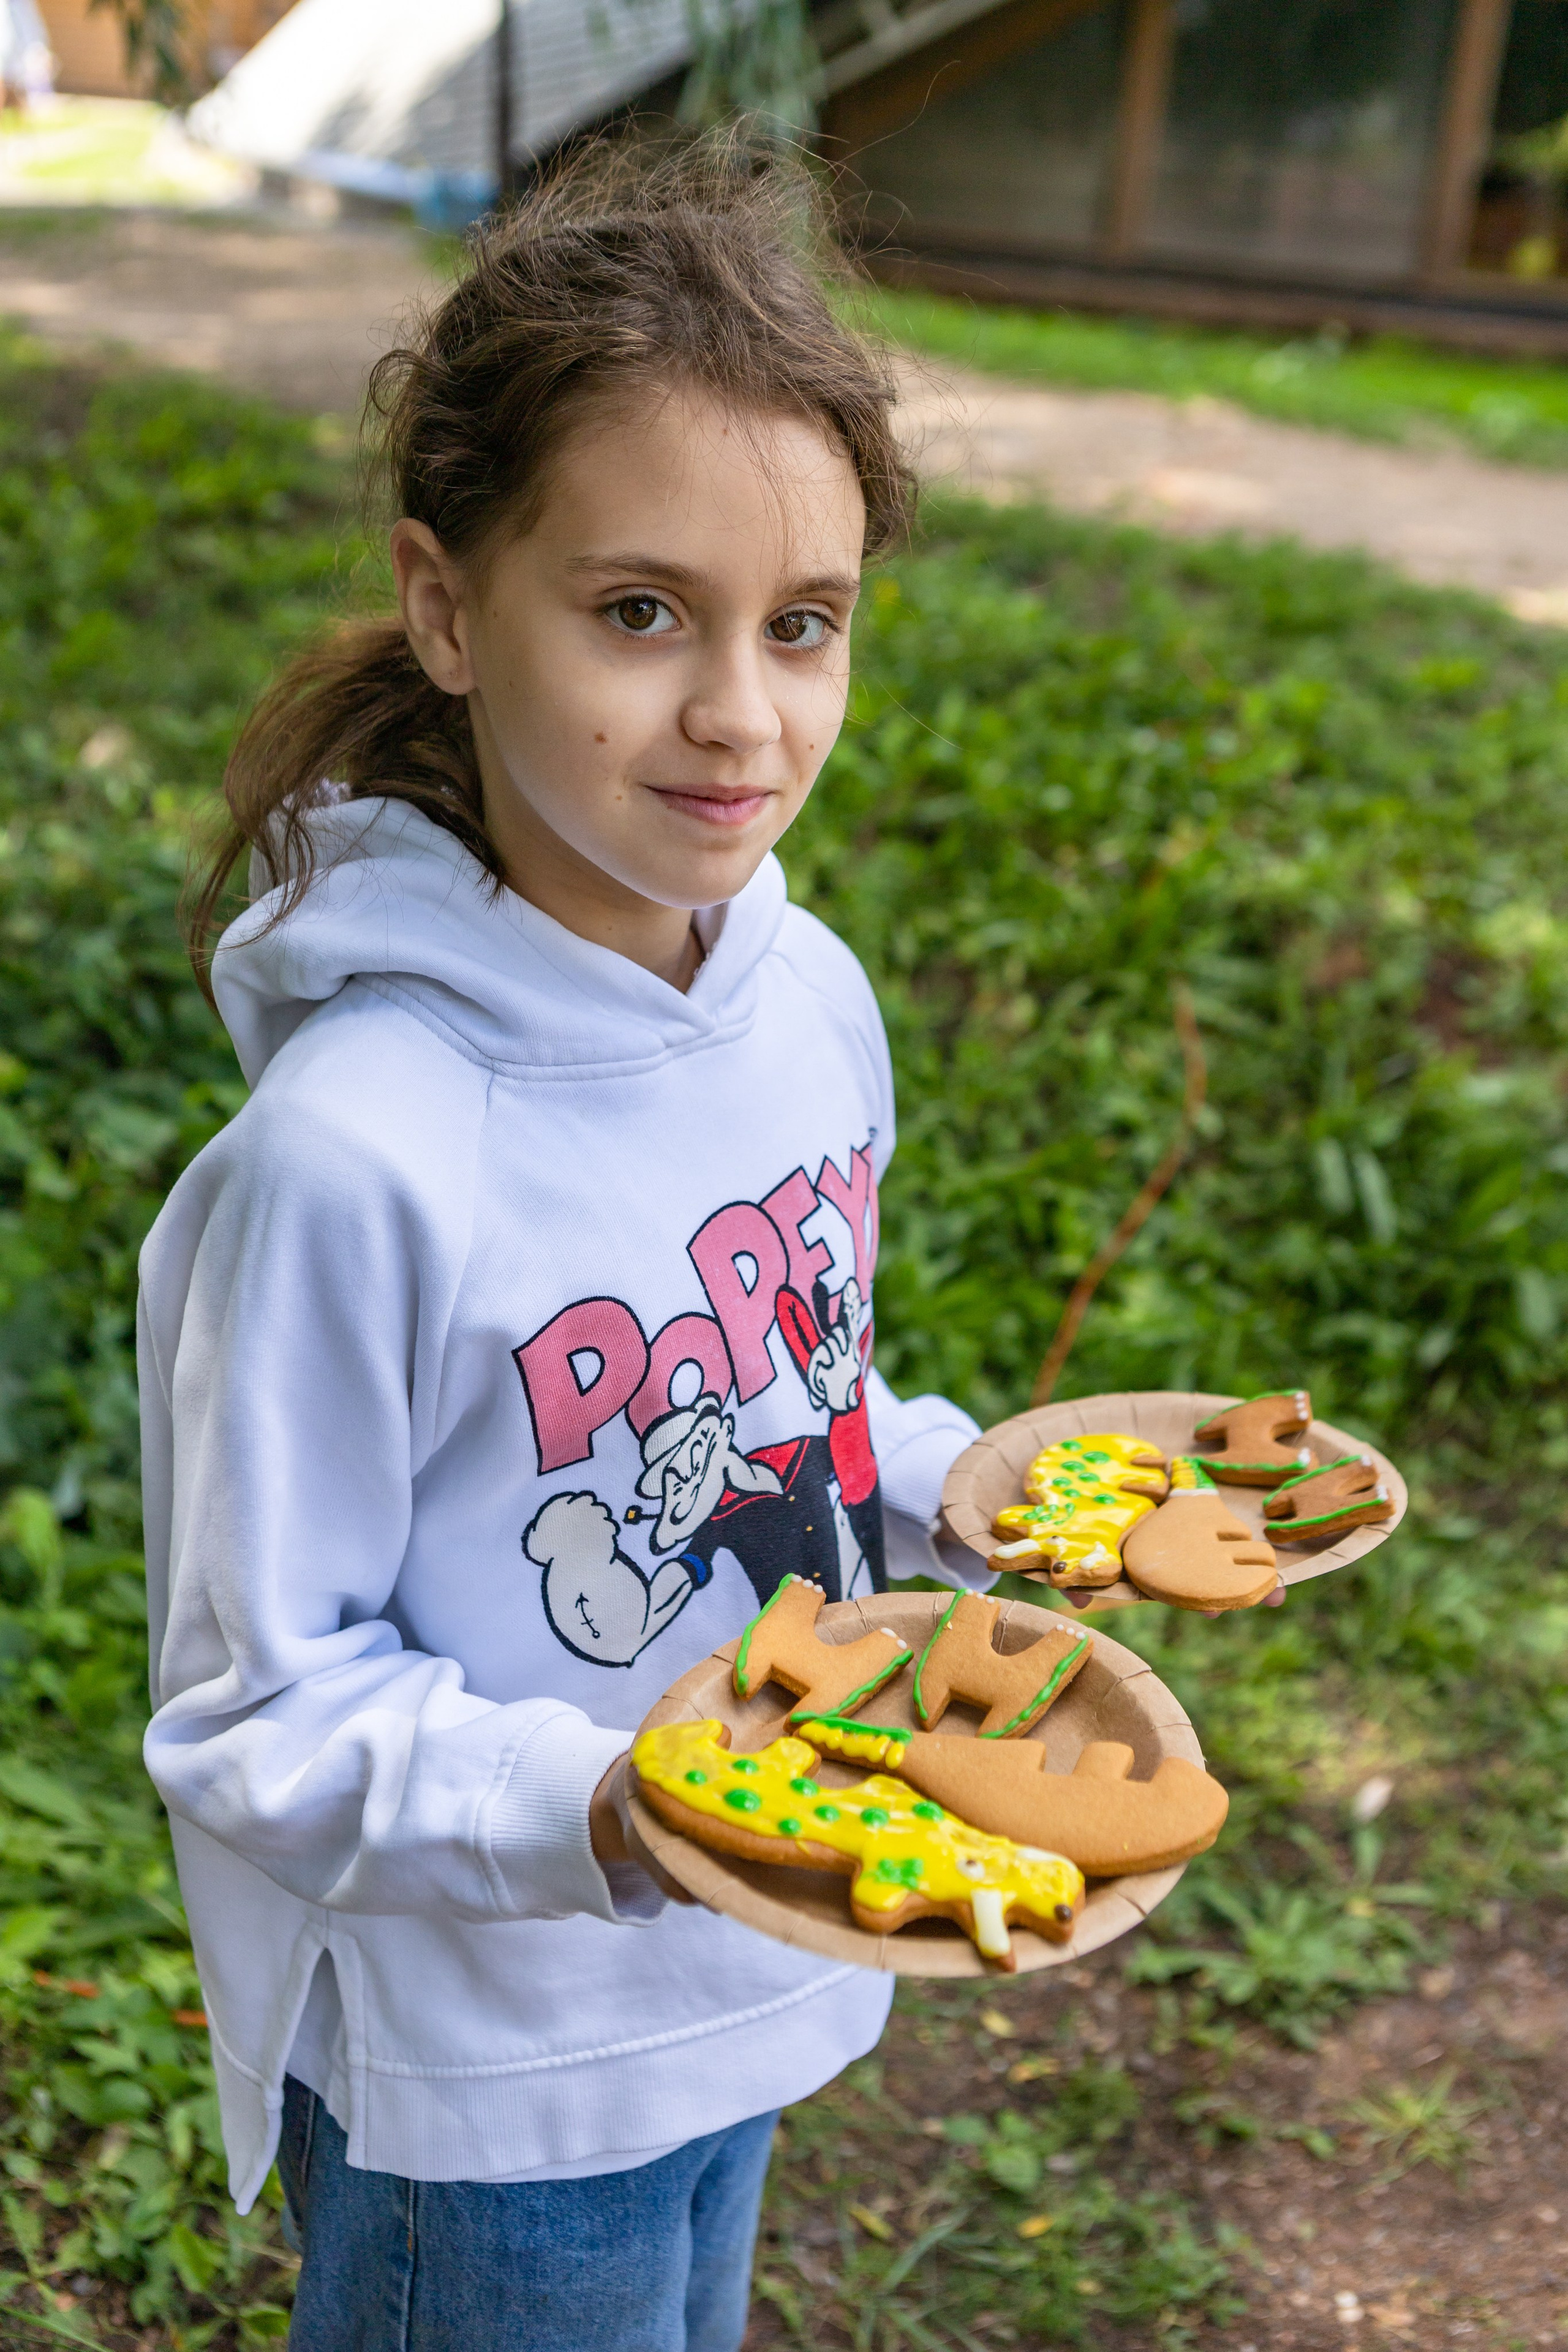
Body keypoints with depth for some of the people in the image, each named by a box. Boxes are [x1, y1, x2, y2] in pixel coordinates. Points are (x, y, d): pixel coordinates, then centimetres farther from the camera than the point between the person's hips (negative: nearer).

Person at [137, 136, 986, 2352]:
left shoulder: (816, 1001, -9)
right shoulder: (351, 1155, -30)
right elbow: (256, 1716, -20)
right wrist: (604, 1814, -34)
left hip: (758, 1988, 6)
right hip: (488, 2076, -6)